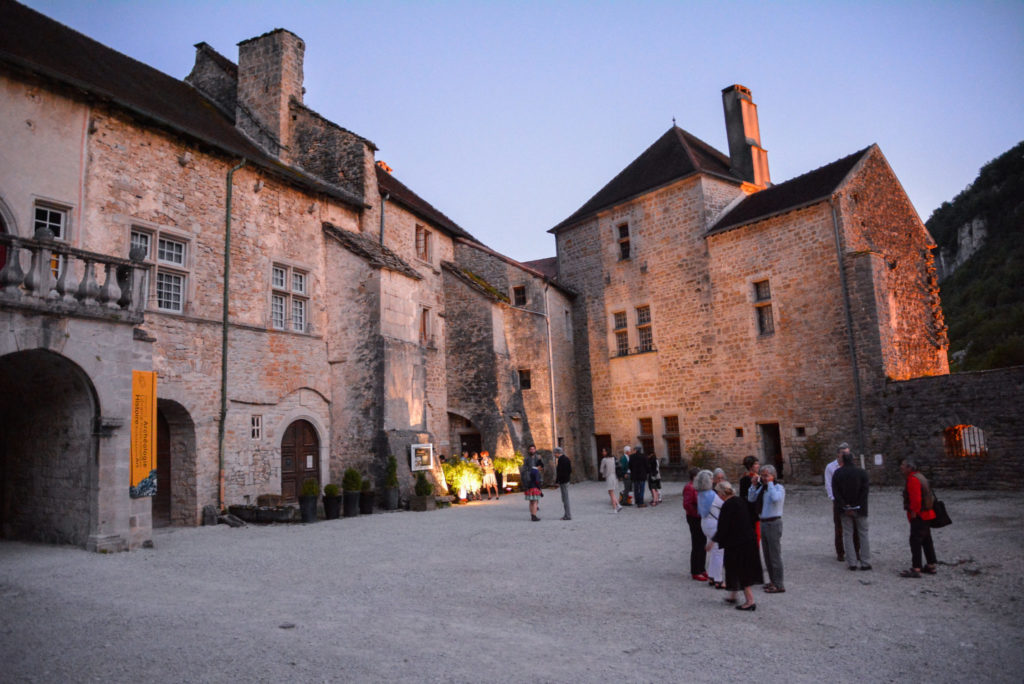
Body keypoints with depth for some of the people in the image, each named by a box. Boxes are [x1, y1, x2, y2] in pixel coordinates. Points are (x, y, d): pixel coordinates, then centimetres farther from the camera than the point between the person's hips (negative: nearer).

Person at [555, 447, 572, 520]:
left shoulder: (561, 459, -16)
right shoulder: (566, 458, 13)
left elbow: (560, 471, -20)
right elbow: (570, 470, 17)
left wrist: (557, 481, -14)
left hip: (563, 481, -10)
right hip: (566, 480, 10)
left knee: (565, 498, -6)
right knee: (565, 498, 15)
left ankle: (567, 515, -4)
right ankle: (567, 514, 21)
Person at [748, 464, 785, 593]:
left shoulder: (779, 487, -11)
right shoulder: (762, 488, 10)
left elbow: (775, 498, -31)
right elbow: (751, 499, 9)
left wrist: (770, 483, -22)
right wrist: (754, 485, 0)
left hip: (773, 523, -8)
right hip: (763, 523, 8)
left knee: (775, 555, -3)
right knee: (767, 555, 16)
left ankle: (779, 585, 3)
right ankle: (773, 581, 28)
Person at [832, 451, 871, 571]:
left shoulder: (837, 473, -2)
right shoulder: (862, 472, -6)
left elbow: (835, 492, -7)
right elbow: (864, 492, -10)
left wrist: (845, 507, -6)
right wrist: (858, 507, -7)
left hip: (845, 510, 1)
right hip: (860, 510, -1)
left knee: (848, 535, 6)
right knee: (863, 535, 9)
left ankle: (851, 563, 5)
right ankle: (865, 562, 9)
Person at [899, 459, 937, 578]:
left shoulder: (913, 479, -18)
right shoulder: (920, 477, 15)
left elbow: (916, 498, -26)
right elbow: (927, 495, 22)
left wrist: (913, 512, -19)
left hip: (918, 516, -11)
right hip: (926, 514, 11)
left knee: (915, 541, -10)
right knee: (926, 540, 17)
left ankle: (916, 569, -10)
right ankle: (931, 566, 26)